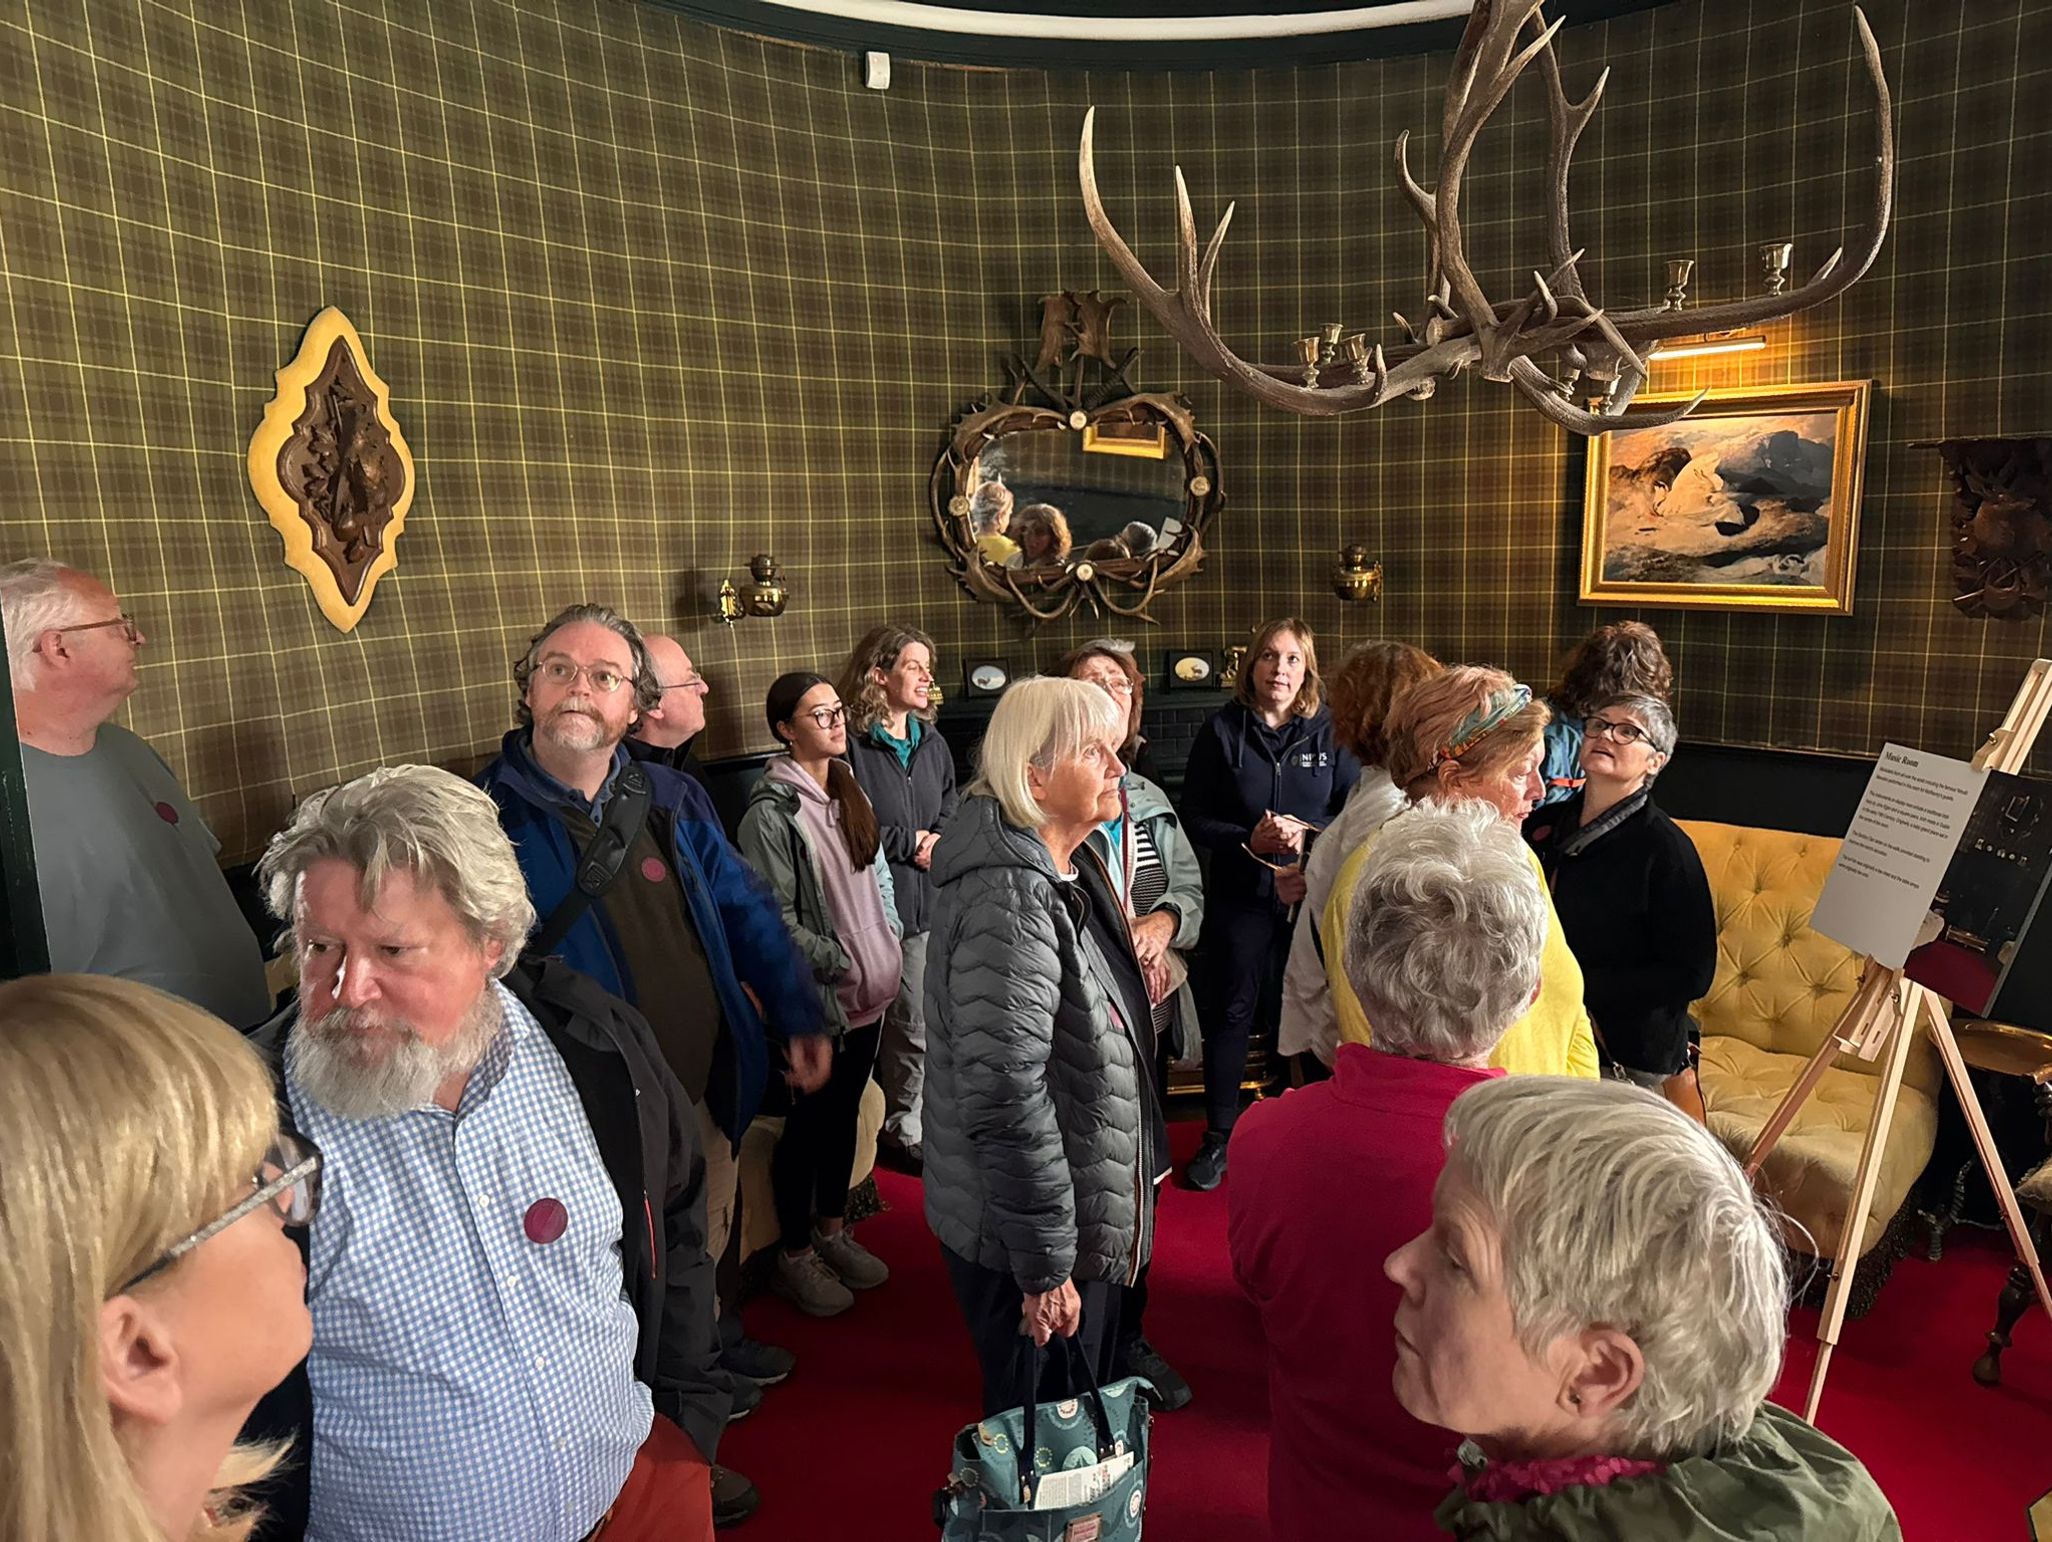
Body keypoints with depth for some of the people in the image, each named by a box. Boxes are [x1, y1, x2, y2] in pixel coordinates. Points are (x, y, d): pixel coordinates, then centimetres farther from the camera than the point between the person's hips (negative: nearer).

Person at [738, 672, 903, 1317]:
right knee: (808, 1123, 8)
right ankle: (795, 1256, 26)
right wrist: (840, 962, -17)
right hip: (816, 998, -7)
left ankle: (833, 1231, 38)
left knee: (845, 1112, 20)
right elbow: (774, 919, -20)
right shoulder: (773, 810, -19)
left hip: (867, 991, 7)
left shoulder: (848, 790, 7)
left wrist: (885, 954, 8)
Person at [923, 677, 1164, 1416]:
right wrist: (1045, 1266, -24)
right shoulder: (1011, 898, -29)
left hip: (1085, 1216, 10)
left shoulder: (1063, 866, 4)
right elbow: (1005, 1102, -30)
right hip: (1025, 1243, -9)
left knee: (1084, 1410, 26)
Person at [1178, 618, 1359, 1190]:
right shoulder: (1222, 730, 1)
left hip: (1312, 896, 1)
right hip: (1240, 895, 0)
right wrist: (1250, 840, -16)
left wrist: (1308, 834, -16)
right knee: (1230, 1013, 6)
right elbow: (1195, 819, -2)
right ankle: (1218, 1136, 20)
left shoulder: (1330, 732, 3)